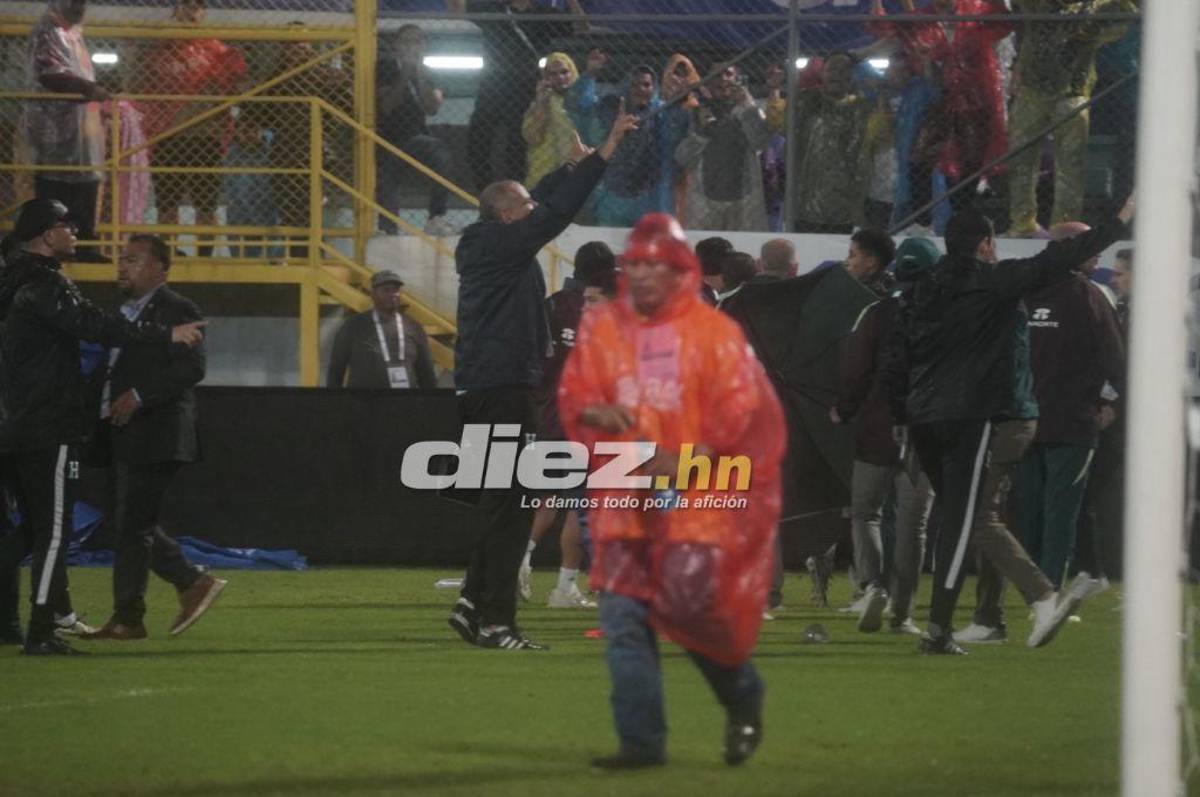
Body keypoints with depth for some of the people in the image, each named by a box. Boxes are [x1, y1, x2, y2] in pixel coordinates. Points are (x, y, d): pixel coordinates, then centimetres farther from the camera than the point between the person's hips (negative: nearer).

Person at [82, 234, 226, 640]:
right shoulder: (121, 313, 21)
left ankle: (127, 617, -3)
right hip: (119, 436, 9)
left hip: (153, 435, -9)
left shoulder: (178, 312, -8)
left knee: (133, 526, -8)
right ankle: (194, 583, 17)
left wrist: (139, 395, -23)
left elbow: (191, 368, -18)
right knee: (136, 526, 10)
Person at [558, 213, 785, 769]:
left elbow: (741, 407, -9)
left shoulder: (714, 331, -5)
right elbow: (571, 397, 10)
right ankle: (641, 740, 5)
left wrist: (686, 461, -19)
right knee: (623, 614, -1)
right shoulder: (602, 329, 8)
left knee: (691, 606, -9)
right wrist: (594, 412, -15)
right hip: (623, 498, 5)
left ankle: (743, 699, 21)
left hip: (695, 498, -5)